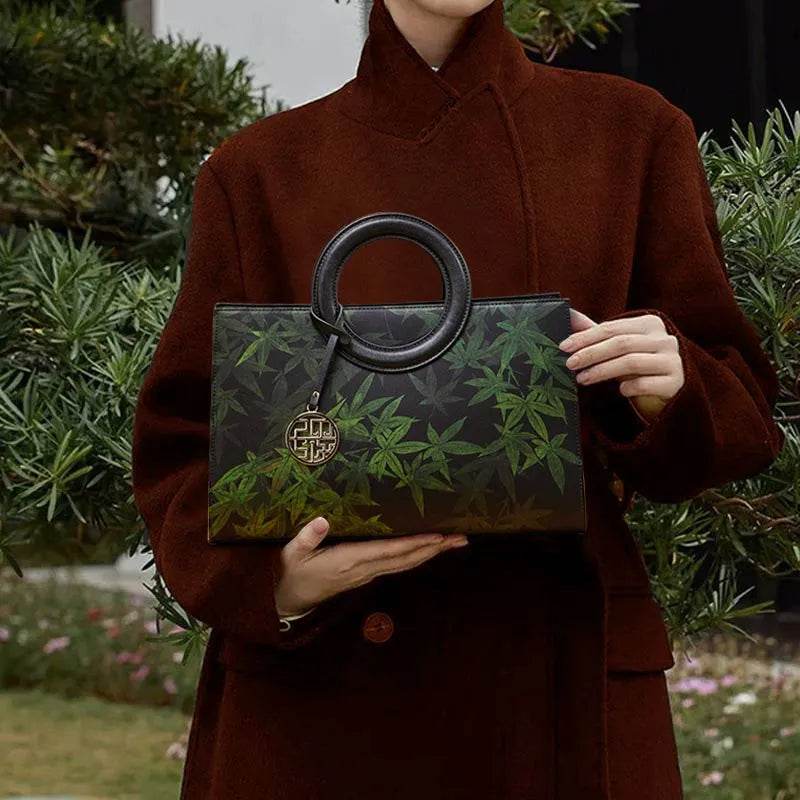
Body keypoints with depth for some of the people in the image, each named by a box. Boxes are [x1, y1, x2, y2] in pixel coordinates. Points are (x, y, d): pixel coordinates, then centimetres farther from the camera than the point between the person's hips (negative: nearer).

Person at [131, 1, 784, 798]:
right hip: (320, 681, 0)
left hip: (559, 667, 1)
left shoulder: (632, 133, 5)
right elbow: (179, 441, 5)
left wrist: (664, 392, -14)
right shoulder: (260, 168, 4)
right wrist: (268, 580, -13)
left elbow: (743, 411, 8)